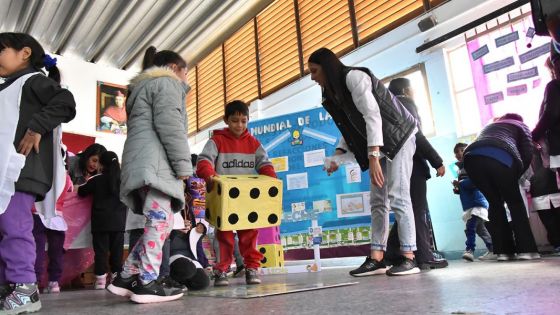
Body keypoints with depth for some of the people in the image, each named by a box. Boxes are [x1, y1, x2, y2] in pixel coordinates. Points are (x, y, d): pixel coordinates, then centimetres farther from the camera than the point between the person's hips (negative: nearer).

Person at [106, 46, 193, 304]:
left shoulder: (143, 87, 36)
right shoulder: (167, 83, 5)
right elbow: (170, 127, -11)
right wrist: (183, 164, -11)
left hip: (141, 163, 10)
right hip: (155, 161, -10)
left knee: (158, 224, 8)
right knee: (160, 221, -12)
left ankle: (126, 278, 7)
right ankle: (147, 283, -13)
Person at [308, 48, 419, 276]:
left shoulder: (353, 77, -17)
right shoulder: (335, 92, 9)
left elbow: (372, 115, -25)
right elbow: (350, 128, 10)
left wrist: (373, 157, -31)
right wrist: (338, 154, -3)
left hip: (398, 137, -9)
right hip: (380, 144, 9)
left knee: (397, 196, -13)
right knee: (378, 201, 2)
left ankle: (409, 258, -7)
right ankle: (377, 259, 3)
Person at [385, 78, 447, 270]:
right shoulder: (406, 103, -2)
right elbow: (416, 136, -15)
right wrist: (437, 162, -15)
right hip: (411, 163, -8)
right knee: (418, 211, -7)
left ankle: (391, 254, 9)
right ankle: (425, 257, -5)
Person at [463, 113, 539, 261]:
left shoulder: (489, 126, 43)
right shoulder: (520, 125, 30)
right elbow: (528, 153, 14)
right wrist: (516, 175, 25)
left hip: (472, 158, 4)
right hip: (501, 156, -3)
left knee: (495, 203, 16)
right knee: (515, 202, 13)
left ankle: (503, 251, 13)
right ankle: (526, 249, 8)